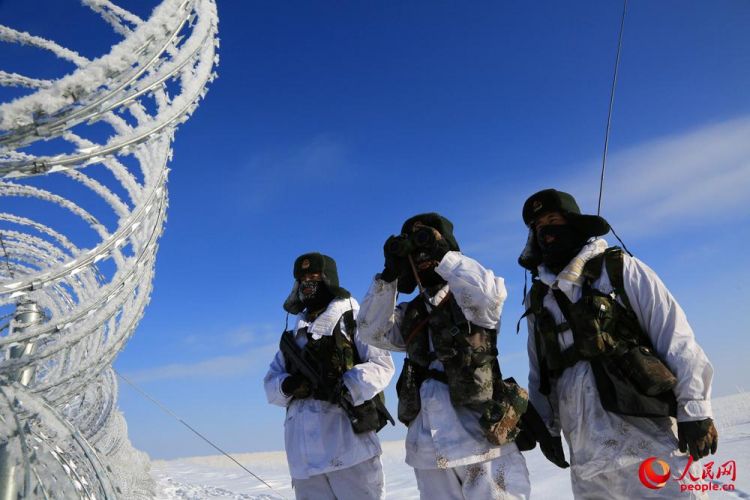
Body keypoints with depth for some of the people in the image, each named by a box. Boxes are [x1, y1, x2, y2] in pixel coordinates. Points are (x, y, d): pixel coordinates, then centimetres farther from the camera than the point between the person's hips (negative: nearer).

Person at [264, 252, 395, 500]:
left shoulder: (352, 320, 6)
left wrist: (344, 390, -20)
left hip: (349, 445, -5)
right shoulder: (293, 336, 23)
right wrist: (288, 386, -6)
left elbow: (382, 363, -5)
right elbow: (270, 382, 18)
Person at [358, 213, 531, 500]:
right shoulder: (410, 314, 14)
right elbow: (371, 331, 1)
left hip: (479, 435, -5)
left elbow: (490, 292, -22)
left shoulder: (472, 302, 0)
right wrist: (389, 275, -6)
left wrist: (441, 253, -18)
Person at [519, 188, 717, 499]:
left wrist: (694, 408, -8)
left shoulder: (618, 268, 2)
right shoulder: (537, 298, 13)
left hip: (643, 434, -3)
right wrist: (546, 426, 15)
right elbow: (538, 369, 19)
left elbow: (673, 335, -3)